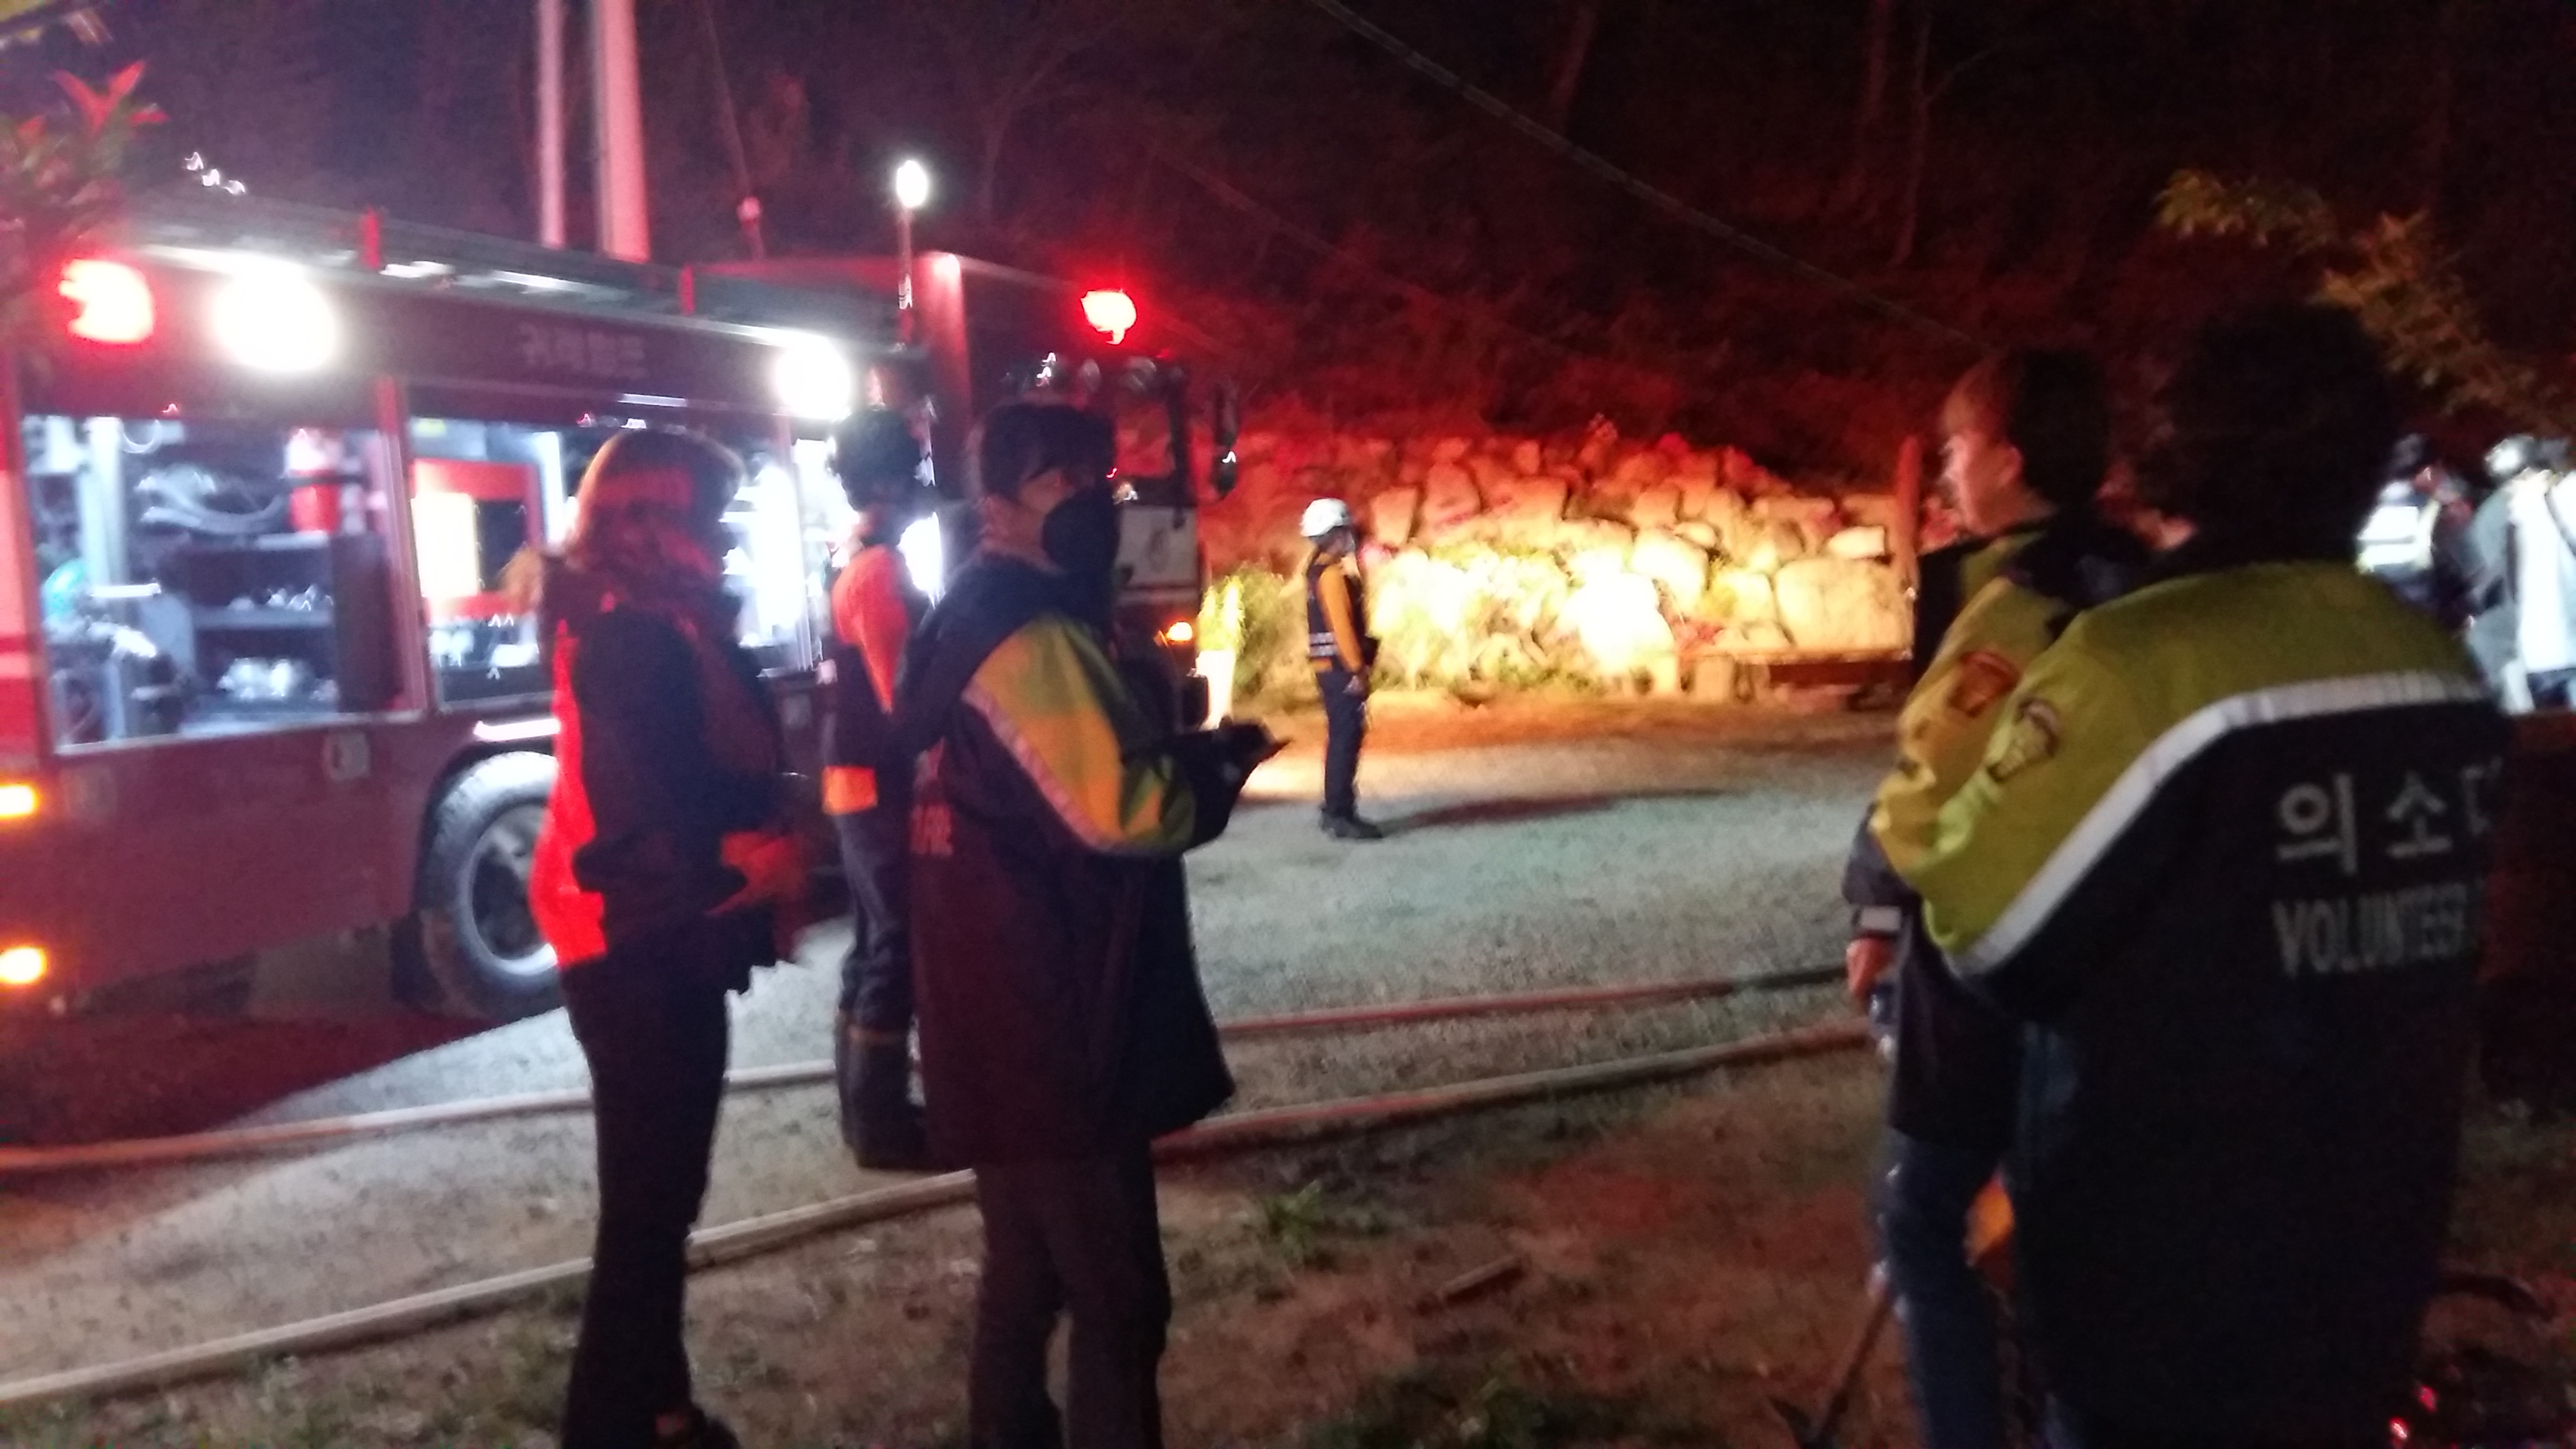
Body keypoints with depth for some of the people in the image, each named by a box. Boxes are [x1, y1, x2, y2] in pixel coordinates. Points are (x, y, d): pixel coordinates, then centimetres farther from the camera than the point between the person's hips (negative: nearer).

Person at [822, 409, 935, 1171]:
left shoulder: (857, 564, 14)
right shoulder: (881, 571, -17)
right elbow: (903, 695, -21)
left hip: (858, 781, 10)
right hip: (882, 785, -10)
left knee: (874, 944, 15)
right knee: (897, 949, -4)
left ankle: (867, 1107, 23)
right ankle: (882, 1123, 2)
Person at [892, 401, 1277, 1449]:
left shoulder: (974, 621, 15)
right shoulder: (1028, 634, -19)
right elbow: (1119, 807, -28)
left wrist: (1182, 759, 8)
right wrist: (1217, 766, -10)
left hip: (1008, 1019, 11)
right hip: (1050, 1026, -11)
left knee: (1031, 1272, 22)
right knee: (1117, 1297, -3)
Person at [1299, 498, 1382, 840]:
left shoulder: (1320, 571, 17)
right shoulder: (1332, 574, -15)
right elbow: (1341, 625, -21)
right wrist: (1356, 669, -20)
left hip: (1332, 669, 10)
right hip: (1341, 669, -10)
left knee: (1341, 740, 14)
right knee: (1345, 740, -9)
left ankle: (1336, 812, 20)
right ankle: (1341, 816, -10)